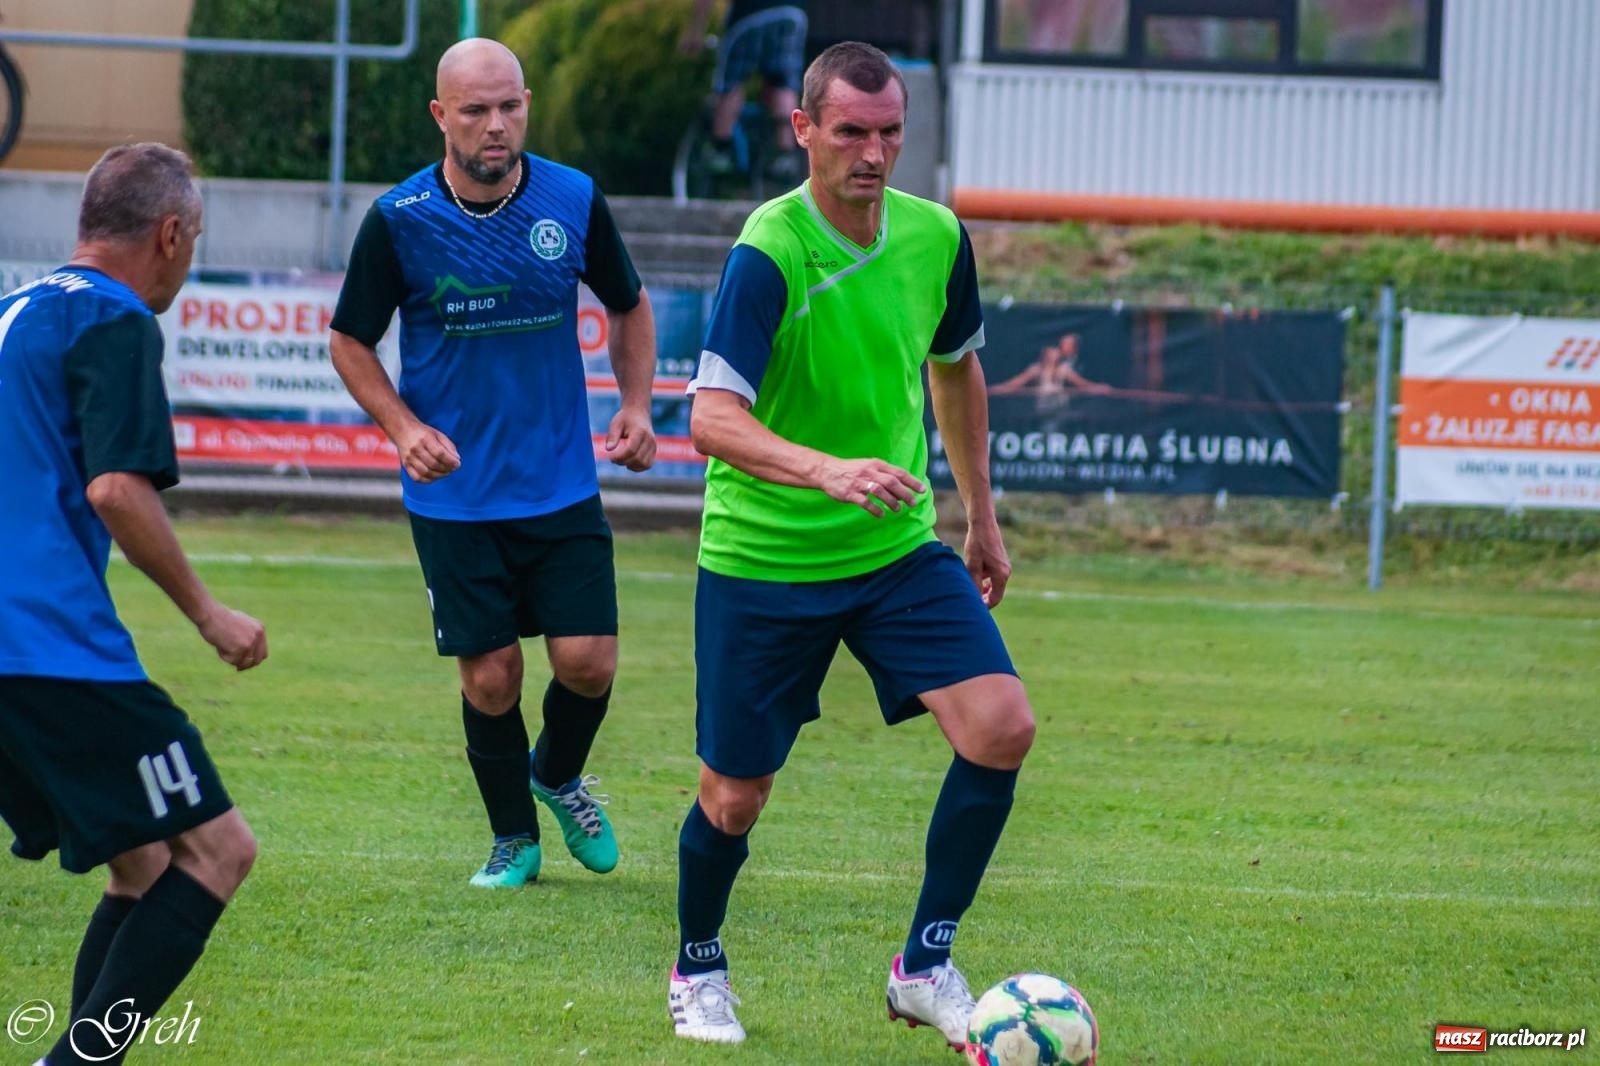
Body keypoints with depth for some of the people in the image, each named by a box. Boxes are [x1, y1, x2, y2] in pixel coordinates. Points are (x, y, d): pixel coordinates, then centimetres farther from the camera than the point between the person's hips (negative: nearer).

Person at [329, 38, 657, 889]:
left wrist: (636, 404, 1)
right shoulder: (398, 220, -10)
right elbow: (351, 341, 3)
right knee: (490, 677, -1)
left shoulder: (575, 202, -4)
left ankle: (559, 777, 28)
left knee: (587, 661, -6)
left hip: (561, 487, 2)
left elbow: (628, 305, 14)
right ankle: (514, 839, 22)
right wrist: (406, 428, -11)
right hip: (454, 494, -2)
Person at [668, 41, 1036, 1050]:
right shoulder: (768, 254, -20)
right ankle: (698, 971, 34)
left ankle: (926, 966, 0)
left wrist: (983, 516, 21)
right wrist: (827, 470, -45)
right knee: (734, 796, 4)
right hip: (762, 559, -4)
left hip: (897, 549, 4)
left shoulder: (935, 236, -3)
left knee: (1003, 726, -14)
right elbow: (713, 417, -30)